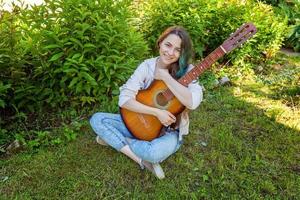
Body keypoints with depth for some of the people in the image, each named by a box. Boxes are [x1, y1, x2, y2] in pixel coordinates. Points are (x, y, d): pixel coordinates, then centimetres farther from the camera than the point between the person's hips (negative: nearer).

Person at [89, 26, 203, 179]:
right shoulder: (147, 66, -8)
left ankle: (115, 139, -8)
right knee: (96, 119, -10)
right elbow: (124, 99, -16)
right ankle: (140, 158, -14)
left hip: (169, 130, -3)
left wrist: (165, 77, -27)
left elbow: (193, 102, -33)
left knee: (154, 152, -38)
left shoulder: (187, 71, -13)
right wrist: (156, 112, -27)